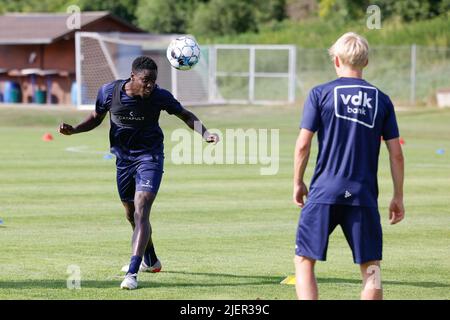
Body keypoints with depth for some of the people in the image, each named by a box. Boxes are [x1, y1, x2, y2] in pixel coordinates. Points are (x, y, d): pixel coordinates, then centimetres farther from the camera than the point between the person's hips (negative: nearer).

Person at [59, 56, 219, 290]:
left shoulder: (159, 97, -18)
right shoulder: (108, 92, -13)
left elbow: (185, 115, -3)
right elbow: (96, 118, 6)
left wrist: (205, 134, -18)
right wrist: (73, 130, -10)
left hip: (149, 157, -4)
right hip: (123, 158, 4)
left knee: (141, 213, -19)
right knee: (131, 215, 17)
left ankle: (132, 273, -24)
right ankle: (150, 261, 41)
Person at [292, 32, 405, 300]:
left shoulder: (320, 94, 0)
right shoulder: (381, 100, 6)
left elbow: (303, 144, -3)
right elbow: (396, 153, 5)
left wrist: (298, 182, 11)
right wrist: (398, 197, 13)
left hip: (324, 192, -2)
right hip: (364, 195, 2)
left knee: (304, 261, 6)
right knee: (371, 266, 8)